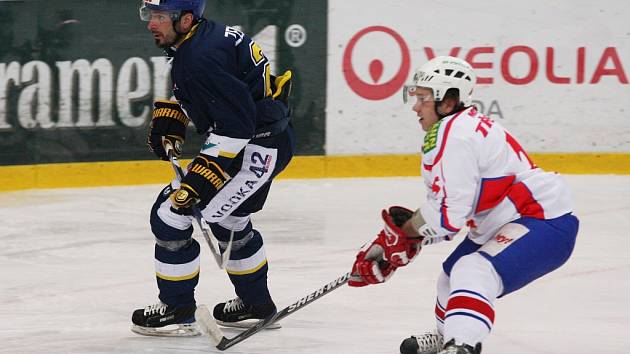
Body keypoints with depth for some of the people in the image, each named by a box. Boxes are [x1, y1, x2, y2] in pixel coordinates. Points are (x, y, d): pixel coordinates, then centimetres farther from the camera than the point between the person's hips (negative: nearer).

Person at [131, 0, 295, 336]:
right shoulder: (207, 35, 6)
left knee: (171, 215, -9)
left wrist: (202, 175, -28)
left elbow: (236, 125, -28)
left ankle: (177, 310, 2)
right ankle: (256, 304, 44)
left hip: (258, 148, -11)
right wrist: (168, 117, 16)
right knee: (227, 220, 30)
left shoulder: (202, 57, -25)